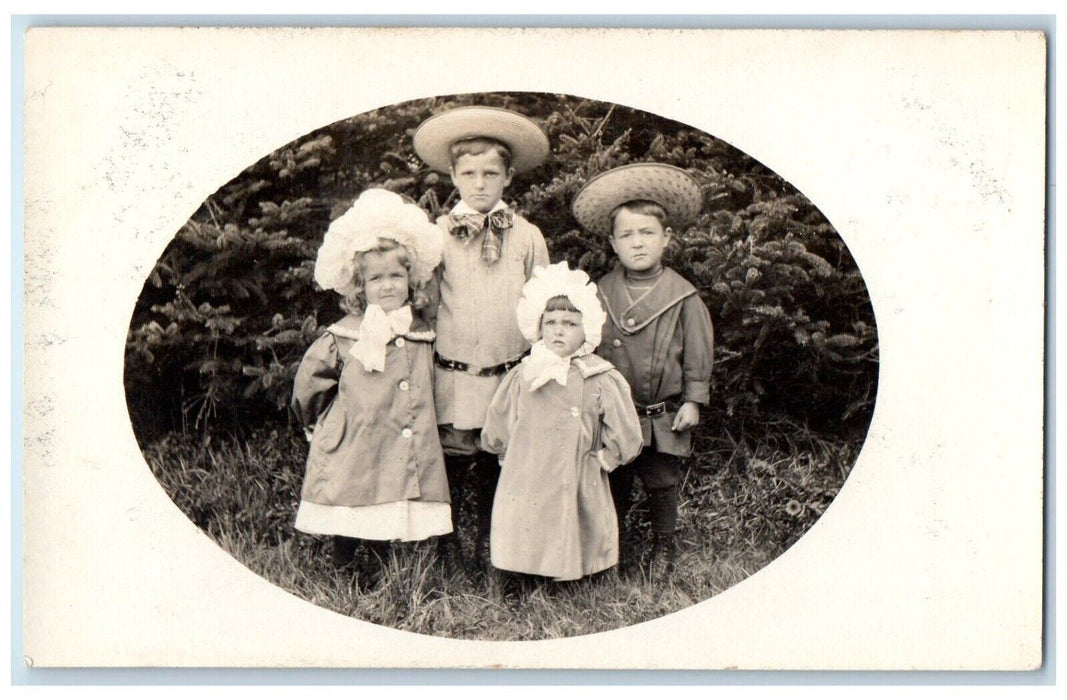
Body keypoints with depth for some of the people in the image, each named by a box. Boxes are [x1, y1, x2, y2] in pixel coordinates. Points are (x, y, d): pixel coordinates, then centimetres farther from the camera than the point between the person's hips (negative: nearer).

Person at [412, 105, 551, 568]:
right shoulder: (437, 235, 0)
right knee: (449, 463, 2)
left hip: (510, 377, 1)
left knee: (497, 465, 10)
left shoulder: (527, 237, 4)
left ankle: (488, 543, 27)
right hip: (451, 375, -1)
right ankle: (447, 545, 20)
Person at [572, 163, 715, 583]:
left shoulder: (682, 296, -4)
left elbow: (698, 352, 0)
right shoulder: (600, 294, 1)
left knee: (662, 485, 9)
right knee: (614, 486, 11)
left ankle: (663, 549, 28)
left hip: (664, 416, -1)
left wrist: (693, 399, -3)